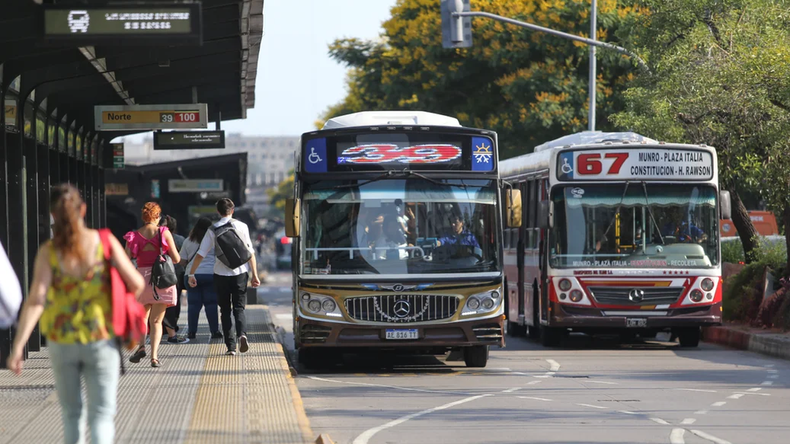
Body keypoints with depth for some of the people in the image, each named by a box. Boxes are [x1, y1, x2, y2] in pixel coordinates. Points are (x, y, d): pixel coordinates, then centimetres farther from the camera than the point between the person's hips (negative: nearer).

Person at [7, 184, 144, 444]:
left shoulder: (48, 251, -9)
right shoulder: (105, 242, -9)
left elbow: (36, 300, -18)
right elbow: (137, 284, -6)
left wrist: (18, 347, -19)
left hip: (62, 342, 1)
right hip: (101, 340, -1)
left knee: (71, 413, 20)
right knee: (102, 415, -2)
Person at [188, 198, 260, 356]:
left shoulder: (213, 230, -1)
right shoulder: (241, 226, -1)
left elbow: (201, 254, -3)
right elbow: (250, 252, -3)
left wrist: (191, 274, 4)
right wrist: (254, 274, 2)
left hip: (221, 274, 0)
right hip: (240, 272, 0)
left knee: (225, 310, 11)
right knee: (239, 308, 8)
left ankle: (230, 346, 4)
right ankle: (242, 334, -20)